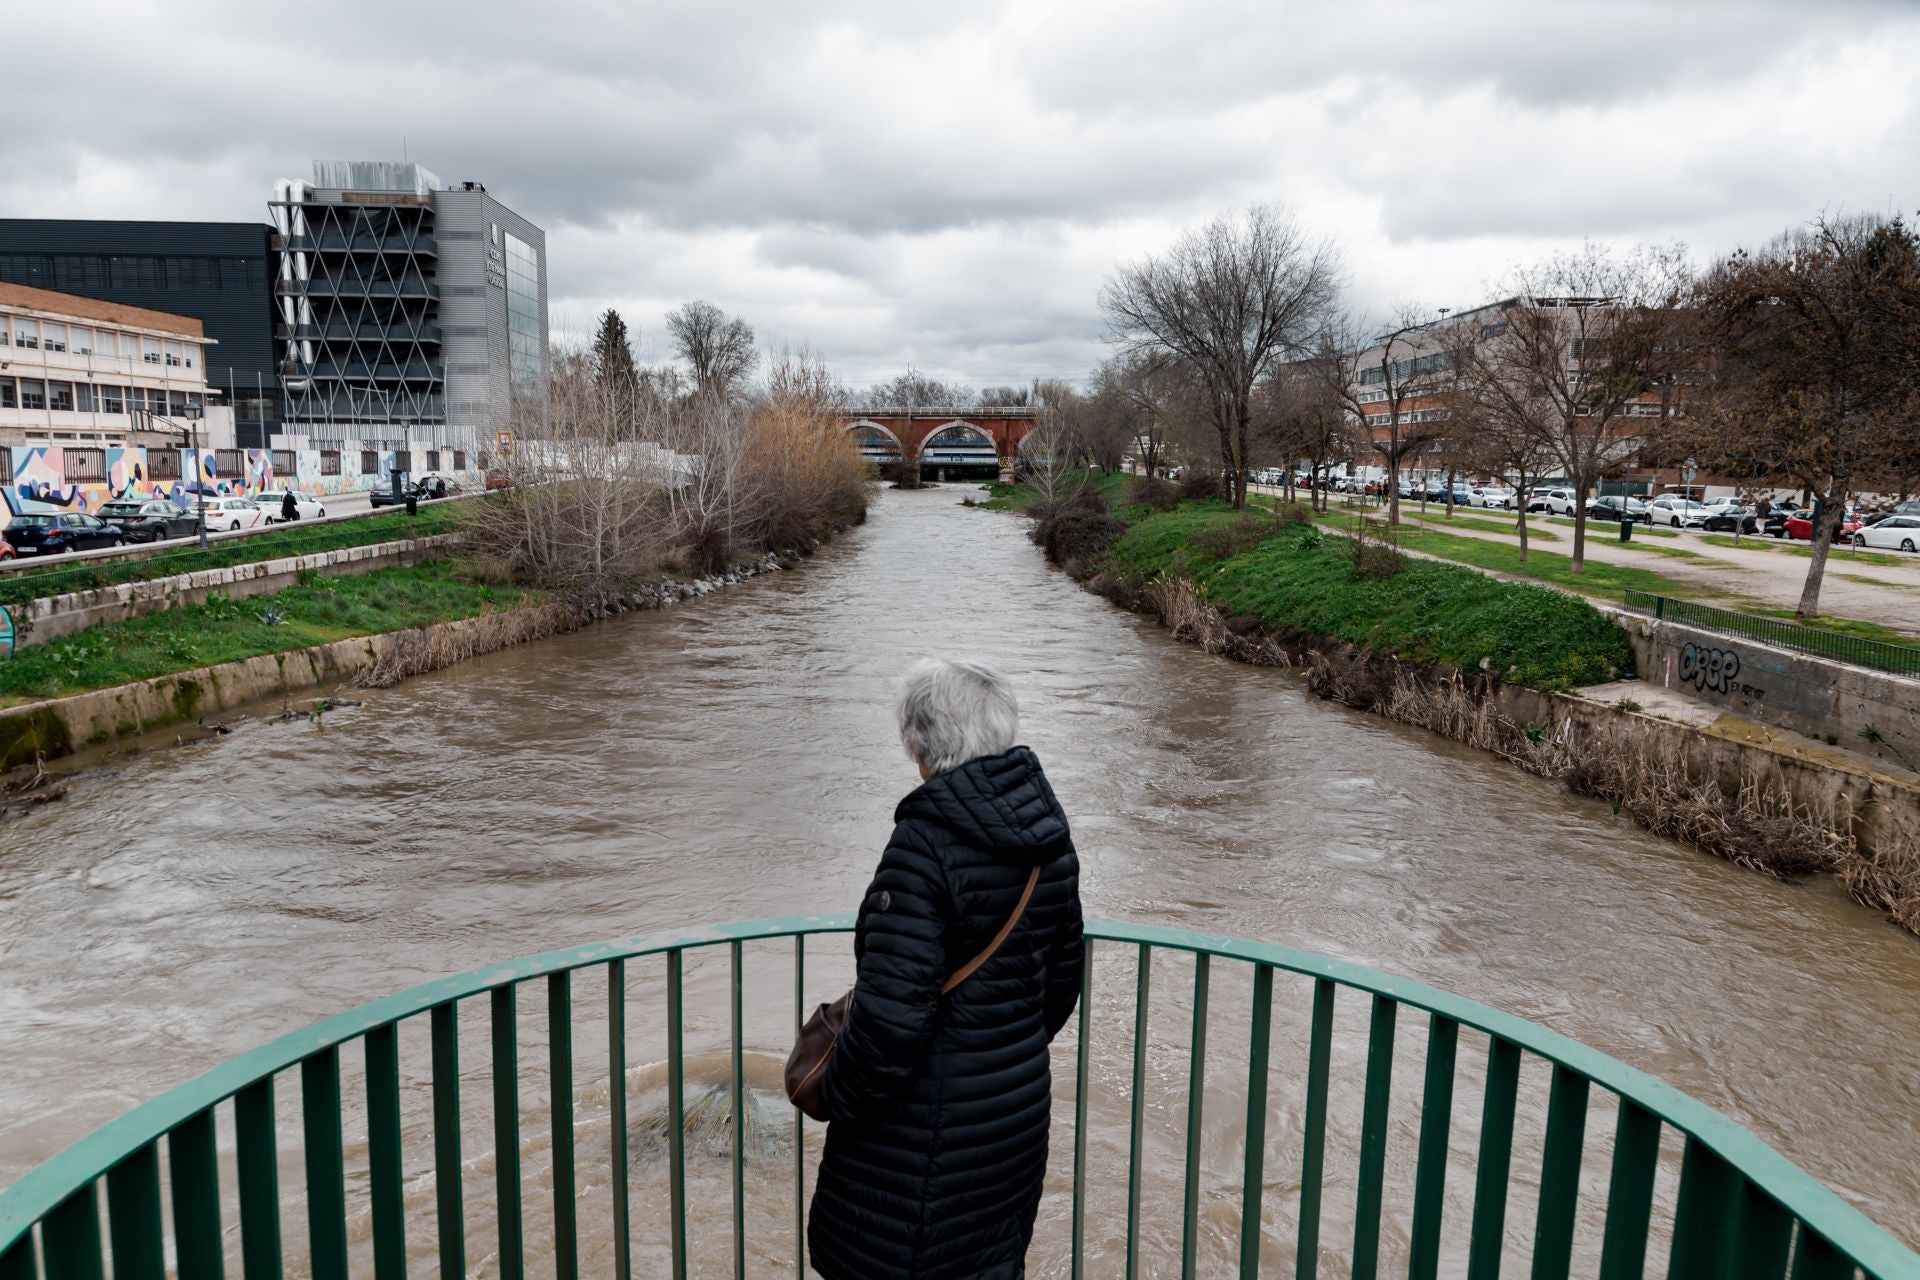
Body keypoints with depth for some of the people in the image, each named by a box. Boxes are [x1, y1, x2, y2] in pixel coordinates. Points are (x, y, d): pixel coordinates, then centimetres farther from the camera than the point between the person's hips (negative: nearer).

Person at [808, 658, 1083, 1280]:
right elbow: (1063, 976, 11)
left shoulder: (926, 843, -24)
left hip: (930, 1124, -7)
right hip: (1022, 1106, 7)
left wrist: (835, 1096, -10)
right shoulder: (1048, 836, 0)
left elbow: (892, 1015, -27)